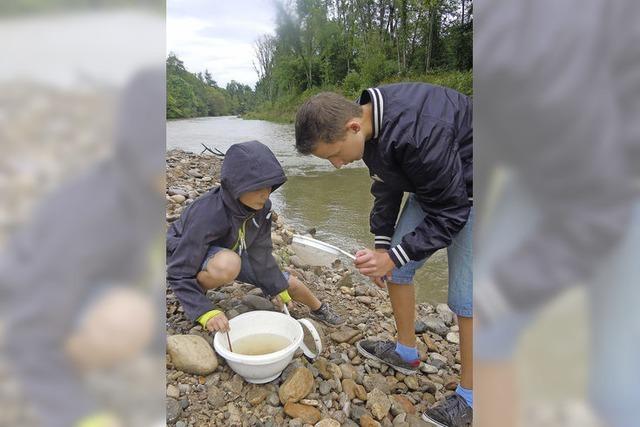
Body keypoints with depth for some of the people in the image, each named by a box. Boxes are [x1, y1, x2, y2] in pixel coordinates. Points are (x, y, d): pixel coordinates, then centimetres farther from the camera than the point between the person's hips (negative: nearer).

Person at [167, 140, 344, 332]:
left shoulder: (261, 206, -21)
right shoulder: (206, 216, -39)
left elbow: (260, 252, -7)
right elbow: (178, 273, -31)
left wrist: (279, 287, 2)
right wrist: (205, 312, -40)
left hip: (231, 252, 5)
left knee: (290, 284, 1)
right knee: (227, 265, -42)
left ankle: (318, 309, 36)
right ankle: (192, 300, -9)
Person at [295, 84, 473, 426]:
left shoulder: (418, 134, -39)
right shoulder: (365, 120, -11)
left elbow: (449, 213, -27)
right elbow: (386, 186, 3)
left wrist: (392, 256, -26)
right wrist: (382, 245, 2)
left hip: (466, 195, -8)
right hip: (432, 185, 8)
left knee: (465, 295, -7)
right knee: (396, 268, 8)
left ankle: (469, 397, 12)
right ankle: (406, 352, 28)